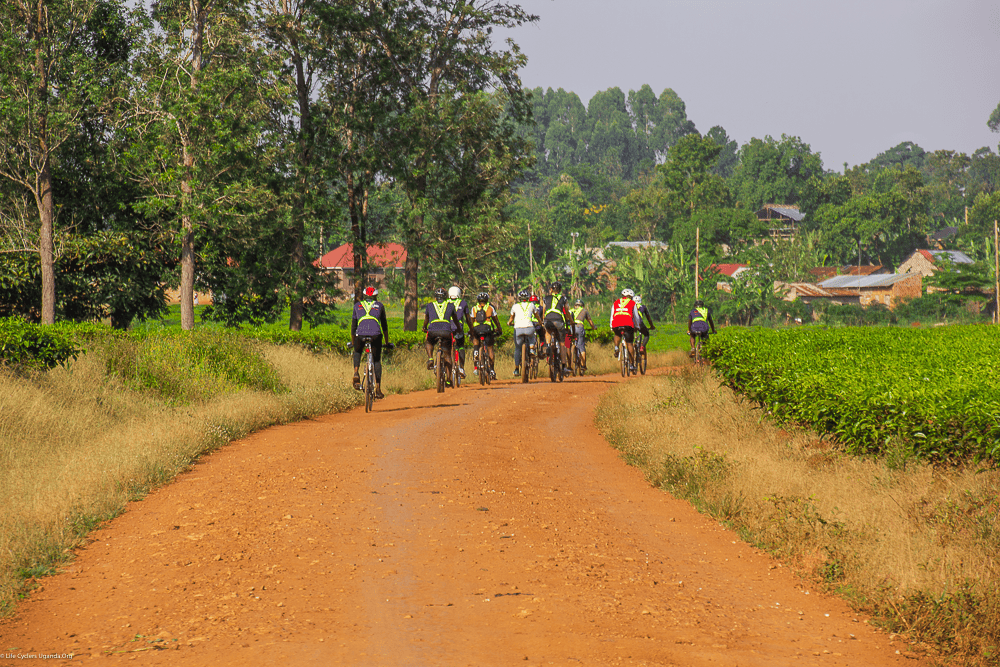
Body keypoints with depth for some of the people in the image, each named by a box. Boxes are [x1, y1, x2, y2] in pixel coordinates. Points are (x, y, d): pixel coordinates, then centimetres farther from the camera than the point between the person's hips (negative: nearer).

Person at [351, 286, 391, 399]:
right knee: (377, 361, 16)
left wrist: (352, 342, 40)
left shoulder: (357, 305, 25)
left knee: (357, 352, 30)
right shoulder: (379, 305, 25)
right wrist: (387, 342, 40)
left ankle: (356, 373, 5)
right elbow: (384, 325, 31)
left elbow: (353, 325, 29)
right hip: (376, 334, 0)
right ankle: (378, 389, 7)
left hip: (360, 334, 0)